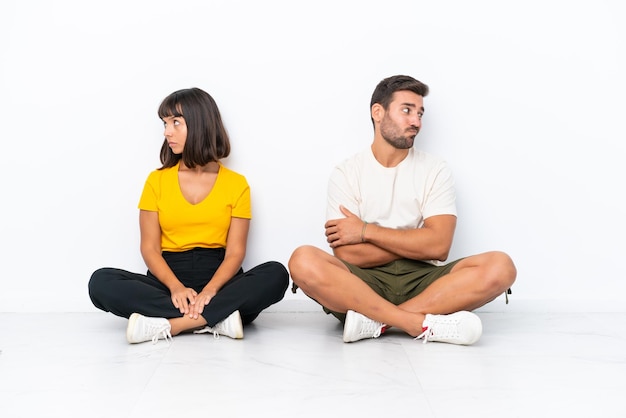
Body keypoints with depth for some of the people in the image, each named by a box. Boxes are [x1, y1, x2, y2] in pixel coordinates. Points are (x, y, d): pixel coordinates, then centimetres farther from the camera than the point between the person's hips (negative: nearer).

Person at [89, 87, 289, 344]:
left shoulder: (236, 184, 4)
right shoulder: (157, 180, 7)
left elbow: (235, 252, -3)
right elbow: (149, 247, 0)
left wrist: (210, 290, -23)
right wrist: (176, 287, -20)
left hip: (217, 279, -1)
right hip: (168, 279, 1)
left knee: (276, 274, -29)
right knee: (101, 282, -25)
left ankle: (168, 325, -33)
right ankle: (217, 318, -32)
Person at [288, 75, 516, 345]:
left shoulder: (435, 170, 8)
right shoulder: (346, 173, 4)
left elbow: (439, 246, -6)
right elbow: (348, 255, -8)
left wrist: (366, 231, -7)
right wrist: (416, 243, -5)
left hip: (421, 281, 2)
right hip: (366, 282, -1)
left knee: (500, 266, -24)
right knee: (304, 261, -31)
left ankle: (375, 321, -28)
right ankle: (425, 324, -33)